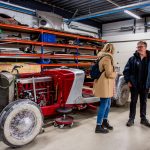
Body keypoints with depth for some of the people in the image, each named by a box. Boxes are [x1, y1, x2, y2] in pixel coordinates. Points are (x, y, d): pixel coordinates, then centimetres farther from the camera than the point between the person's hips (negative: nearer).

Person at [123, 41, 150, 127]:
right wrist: (128, 81, -9)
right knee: (133, 102, 8)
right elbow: (126, 70, -2)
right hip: (134, 85, -1)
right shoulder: (133, 59, -4)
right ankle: (131, 119, 20)